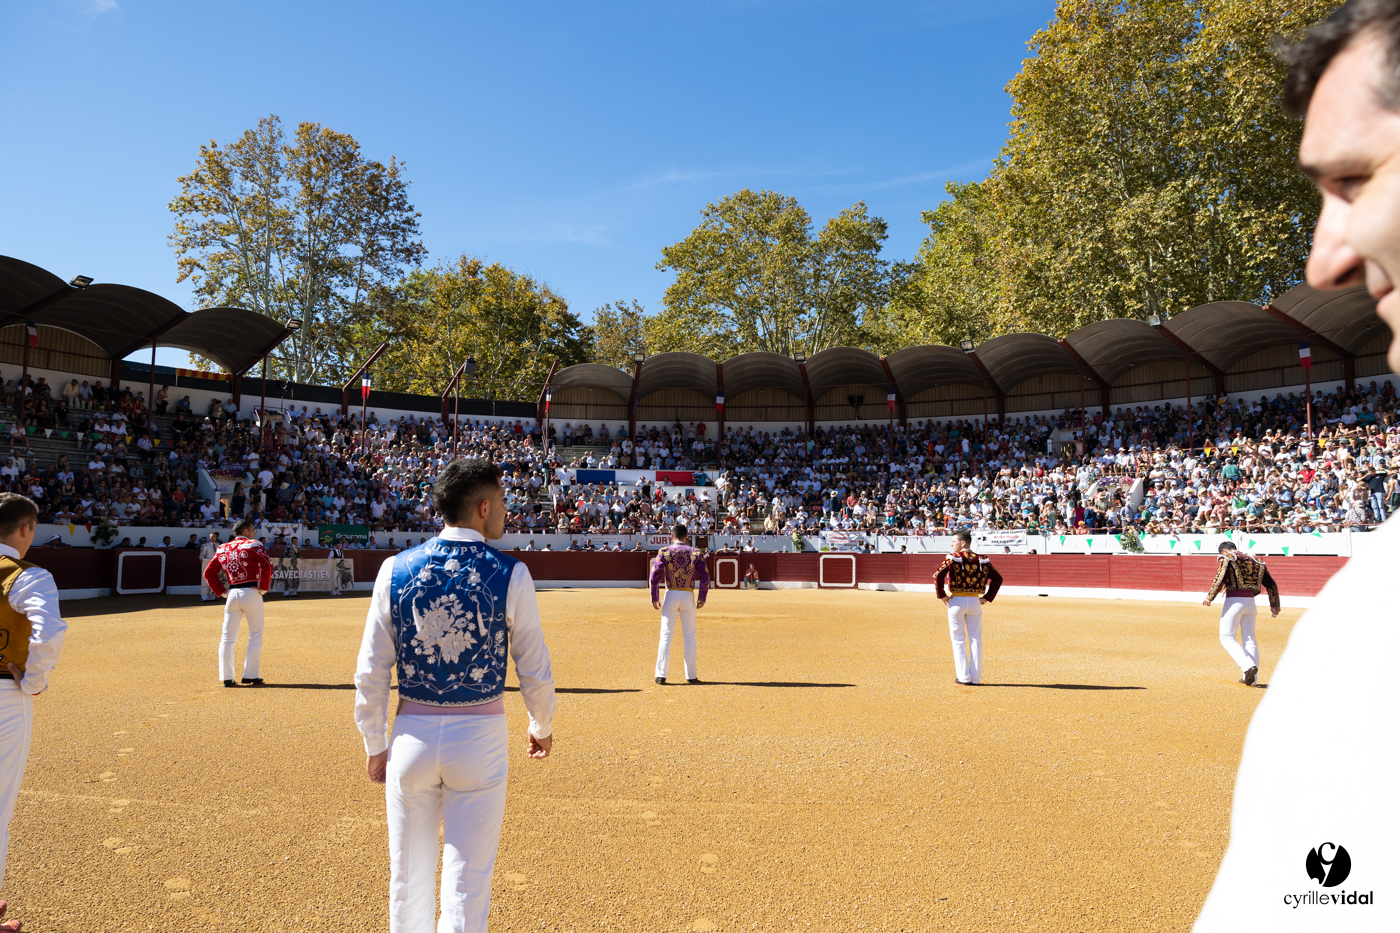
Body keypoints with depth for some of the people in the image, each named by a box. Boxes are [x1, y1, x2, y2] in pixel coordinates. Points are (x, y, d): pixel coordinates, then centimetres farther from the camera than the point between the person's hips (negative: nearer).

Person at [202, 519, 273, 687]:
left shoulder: (223, 549, 13)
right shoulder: (253, 545, -3)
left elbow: (209, 573, 14)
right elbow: (266, 566, -17)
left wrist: (221, 591, 14)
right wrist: (264, 588, -8)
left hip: (231, 594, 5)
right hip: (251, 593, -5)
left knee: (228, 637, 10)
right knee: (255, 635, 5)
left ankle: (226, 677, 10)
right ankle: (250, 675, 4)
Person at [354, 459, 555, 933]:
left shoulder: (395, 570, -3)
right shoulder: (510, 574, -10)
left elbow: (371, 672, 0)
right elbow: (535, 670, -4)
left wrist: (375, 744, 12)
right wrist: (542, 727, 13)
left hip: (412, 734, 3)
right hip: (480, 735, -3)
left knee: (409, 875, 19)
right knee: (467, 880, 9)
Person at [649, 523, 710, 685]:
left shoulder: (664, 552, -2)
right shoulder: (695, 552, 1)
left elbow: (654, 576, -6)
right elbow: (705, 577, -3)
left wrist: (654, 598, 3)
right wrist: (702, 598, 6)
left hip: (671, 595, -1)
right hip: (688, 596, 1)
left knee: (666, 635, 5)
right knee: (689, 636, 9)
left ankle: (661, 675, 4)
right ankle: (691, 676, 12)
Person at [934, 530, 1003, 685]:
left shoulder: (953, 557, -7)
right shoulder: (981, 559, 6)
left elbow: (938, 575, -17)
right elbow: (998, 578, 8)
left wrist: (941, 595, -6)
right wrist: (988, 597, 10)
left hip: (956, 602, -3)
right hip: (975, 602, 3)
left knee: (958, 640, 5)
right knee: (975, 640, 9)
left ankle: (964, 677, 6)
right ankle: (975, 678, 12)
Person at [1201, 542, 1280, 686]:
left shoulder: (1227, 558, -2)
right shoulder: (1255, 562, 17)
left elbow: (1219, 579, -17)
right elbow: (1271, 584, 17)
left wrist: (1209, 598, -12)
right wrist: (1274, 605, 23)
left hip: (1233, 601, -6)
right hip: (1250, 601, 6)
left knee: (1226, 637, 1)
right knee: (1249, 638, 12)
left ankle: (1248, 666, -17)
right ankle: (1251, 677, 15)